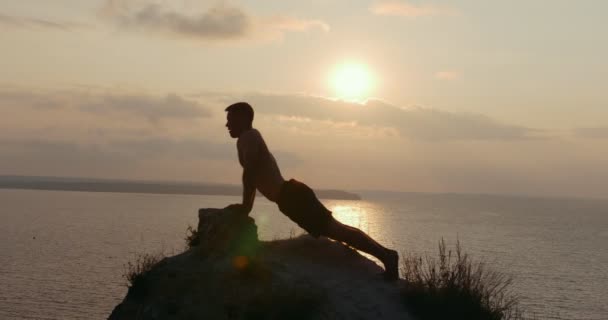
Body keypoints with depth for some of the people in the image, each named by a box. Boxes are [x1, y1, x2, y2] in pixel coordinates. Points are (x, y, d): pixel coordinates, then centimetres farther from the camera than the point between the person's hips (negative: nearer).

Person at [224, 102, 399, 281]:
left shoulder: (248, 137, -3)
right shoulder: (251, 138, 27)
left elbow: (250, 172, -16)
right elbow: (254, 175, 34)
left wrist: (245, 207, -12)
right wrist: (245, 206, 32)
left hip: (292, 196, -10)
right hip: (292, 195, 10)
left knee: (336, 230, -17)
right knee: (334, 229, 11)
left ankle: (385, 255, -23)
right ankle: (385, 254, 9)